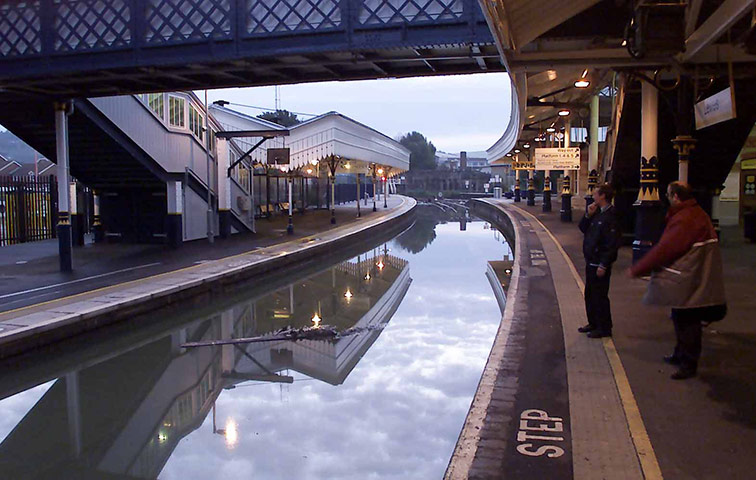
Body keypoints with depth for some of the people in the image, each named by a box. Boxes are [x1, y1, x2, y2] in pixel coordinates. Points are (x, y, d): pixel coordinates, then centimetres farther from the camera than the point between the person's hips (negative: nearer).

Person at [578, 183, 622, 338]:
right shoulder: (597, 212, 11)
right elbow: (582, 228, 16)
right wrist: (588, 216, -1)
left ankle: (604, 328, 11)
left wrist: (603, 265, -22)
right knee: (590, 294, 18)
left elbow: (612, 244, -21)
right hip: (591, 262, 10)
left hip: (600, 264, -10)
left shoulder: (610, 217, -18)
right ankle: (594, 323, 32)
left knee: (599, 296, -1)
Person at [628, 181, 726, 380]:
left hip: (687, 284, -11)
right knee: (682, 321, 22)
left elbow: (663, 250, -23)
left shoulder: (684, 221, -23)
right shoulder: (697, 214, 12)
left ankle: (688, 365, 8)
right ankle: (681, 355, 36)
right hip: (694, 280, 11)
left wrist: (636, 269, -15)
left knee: (686, 323, -1)